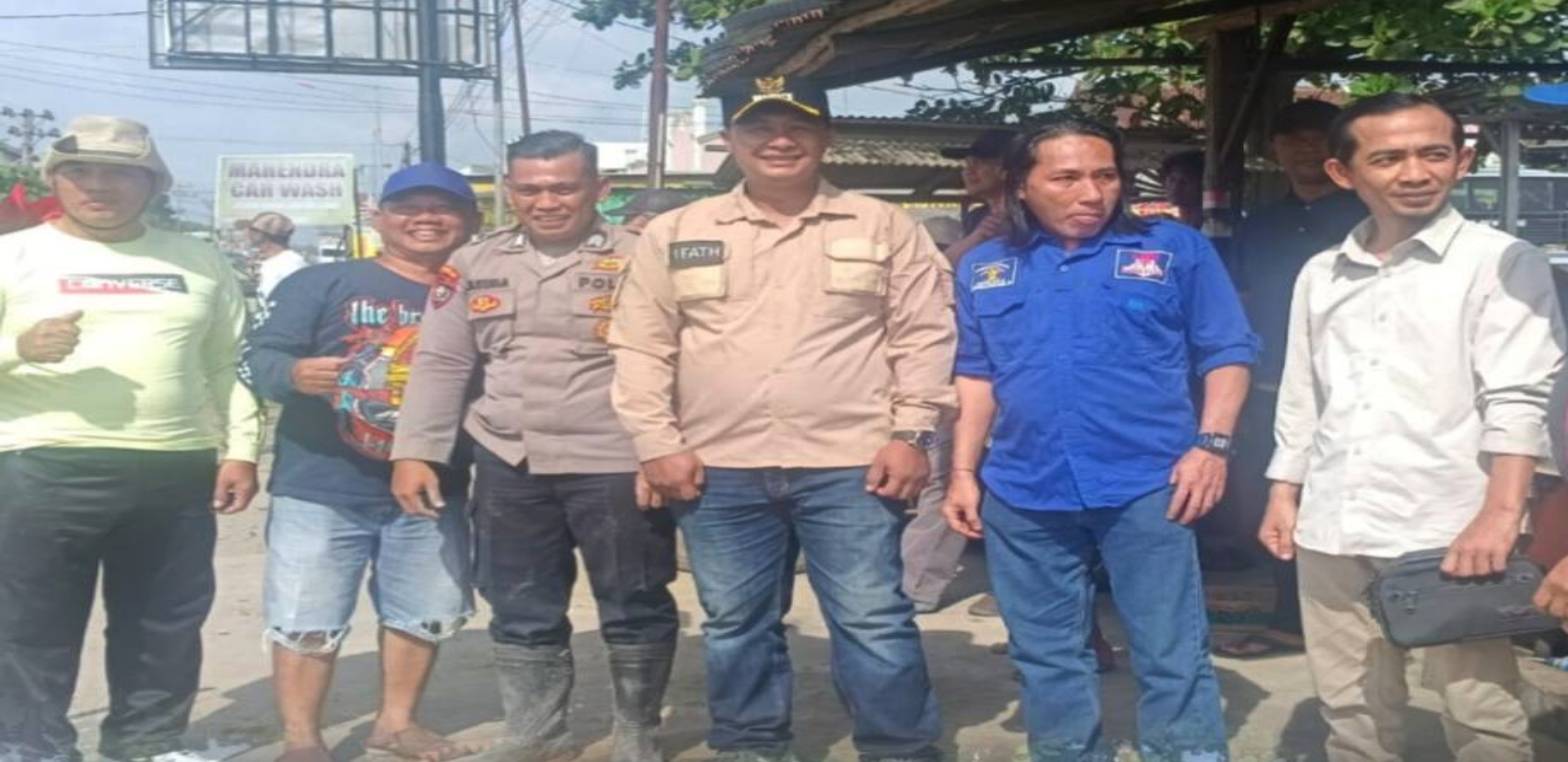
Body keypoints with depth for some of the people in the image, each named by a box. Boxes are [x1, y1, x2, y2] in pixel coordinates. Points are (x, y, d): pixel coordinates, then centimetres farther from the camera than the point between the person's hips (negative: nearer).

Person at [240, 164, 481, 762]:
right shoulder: (323, 283, -3)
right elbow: (259, 357, -8)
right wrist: (295, 373, -30)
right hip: (322, 489, -3)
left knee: (426, 614, 14)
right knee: (307, 620, 3)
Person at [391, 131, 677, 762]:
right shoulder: (475, 265, 9)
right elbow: (441, 365, 11)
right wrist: (415, 452, 5)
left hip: (617, 464, -3)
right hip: (509, 464, 4)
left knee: (634, 609, 7)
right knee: (521, 614, 12)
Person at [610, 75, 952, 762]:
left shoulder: (884, 227, 5)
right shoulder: (674, 235, 7)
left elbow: (923, 338, 2)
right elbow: (642, 348, 7)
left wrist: (910, 433, -5)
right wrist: (657, 442, 0)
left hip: (848, 466, -2)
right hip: (720, 471, 2)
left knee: (872, 622, 1)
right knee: (735, 626, 12)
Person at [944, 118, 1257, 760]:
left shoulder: (1176, 248, 2)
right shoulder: (983, 268, 11)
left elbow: (1227, 353, 2)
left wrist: (1211, 444, -9)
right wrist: (964, 472, 9)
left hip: (1146, 487, -3)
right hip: (1021, 495, 3)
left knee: (1173, 656, 2)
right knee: (1047, 658, 13)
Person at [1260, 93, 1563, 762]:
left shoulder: (1501, 261, -2)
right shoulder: (1320, 275, 13)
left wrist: (1500, 515, -19)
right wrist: (1283, 495, 13)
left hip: (1449, 529, -4)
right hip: (1332, 532, 5)